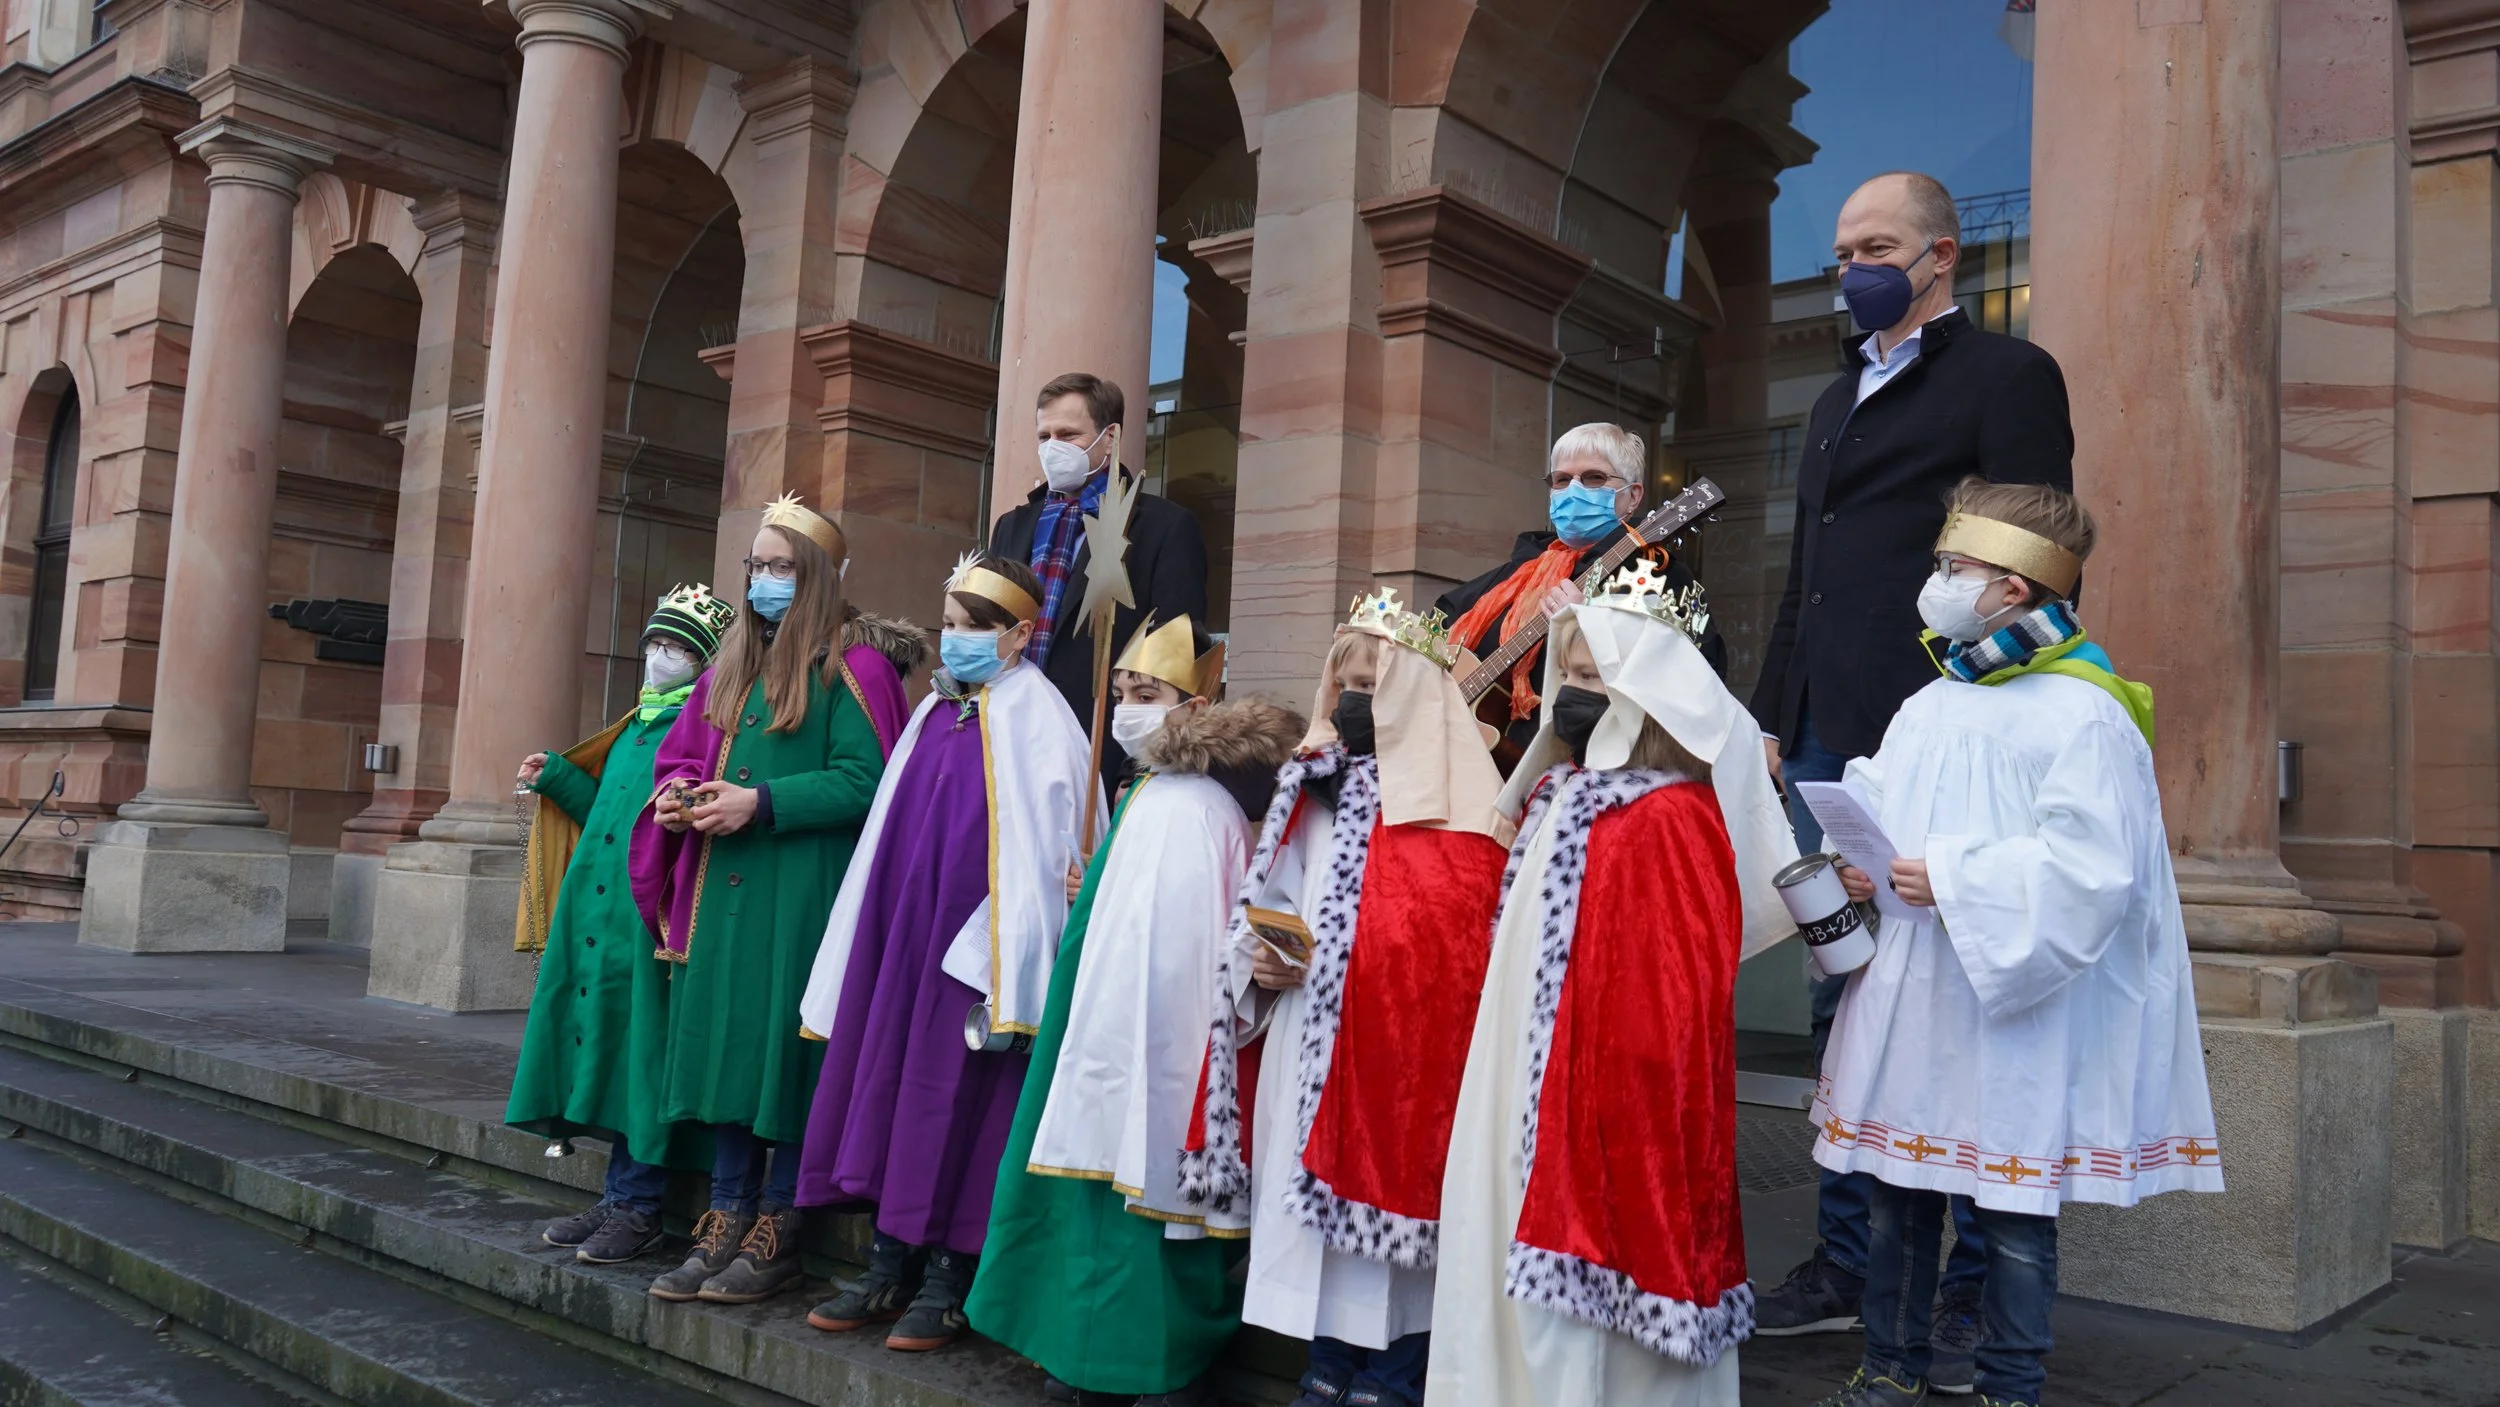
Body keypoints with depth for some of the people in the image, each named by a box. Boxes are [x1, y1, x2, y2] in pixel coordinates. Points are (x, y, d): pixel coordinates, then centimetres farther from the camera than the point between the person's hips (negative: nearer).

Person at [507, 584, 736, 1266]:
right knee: (610, 1058, 11)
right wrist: (556, 777, 22)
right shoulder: (635, 727, 20)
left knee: (641, 1056, -4)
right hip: (601, 918, 8)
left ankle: (636, 1208, 6)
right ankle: (620, 1198, 21)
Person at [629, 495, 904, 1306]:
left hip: (801, 895, -7)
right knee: (723, 1046, 7)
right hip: (722, 894, 7)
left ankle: (778, 1232, 6)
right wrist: (679, 795, 0)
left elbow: (863, 781, -14)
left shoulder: (849, 671, -5)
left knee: (786, 1050, -3)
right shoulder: (731, 670, 17)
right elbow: (679, 756, 22)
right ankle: (728, 1219, 16)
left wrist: (761, 803, -18)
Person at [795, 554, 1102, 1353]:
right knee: (886, 1089, 9)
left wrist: (1004, 974, -19)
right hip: (900, 942, 7)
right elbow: (890, 842, 16)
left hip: (967, 949, -7)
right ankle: (889, 1272, 21)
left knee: (956, 1103, -2)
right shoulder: (936, 713, 14)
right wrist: (873, 949, 12)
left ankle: (946, 1283, 12)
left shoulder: (1035, 726, -7)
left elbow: (1037, 855, -14)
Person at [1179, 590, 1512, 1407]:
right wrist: (1258, 963, -3)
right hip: (1304, 1053, 7)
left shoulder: (1448, 811, -9)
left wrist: (1328, 961, -20)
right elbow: (1264, 909, 18)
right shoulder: (1312, 792, 12)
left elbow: (1456, 956, -17)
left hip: (1394, 1053, -6)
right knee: (1313, 1200, 12)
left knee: (1386, 1193, -1)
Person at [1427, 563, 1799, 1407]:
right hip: (1525, 1098, 9)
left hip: (1603, 1108, -9)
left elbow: (1674, 1005, -19)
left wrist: (1638, 1131, -19)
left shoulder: (1671, 823, -16)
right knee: (1514, 1278, 15)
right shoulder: (1557, 799, 12)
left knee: (1583, 1332, 1)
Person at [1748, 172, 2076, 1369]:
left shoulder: (2007, 375, 1)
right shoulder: (1838, 400, 23)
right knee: (1843, 1010, 11)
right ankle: (1848, 1263, 22)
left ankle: (1974, 1294, 11)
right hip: (1828, 748, 7)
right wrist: (1775, 718, 17)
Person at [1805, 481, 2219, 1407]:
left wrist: (1951, 880, -21)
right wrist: (1859, 867, -2)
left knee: (2013, 1211, 5)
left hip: (2013, 1014, -7)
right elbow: (1878, 811, 19)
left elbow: (2090, 868, -21)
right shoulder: (1927, 707, 11)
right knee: (1897, 1190, 14)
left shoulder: (2081, 715, -13)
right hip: (1909, 1001, 7)